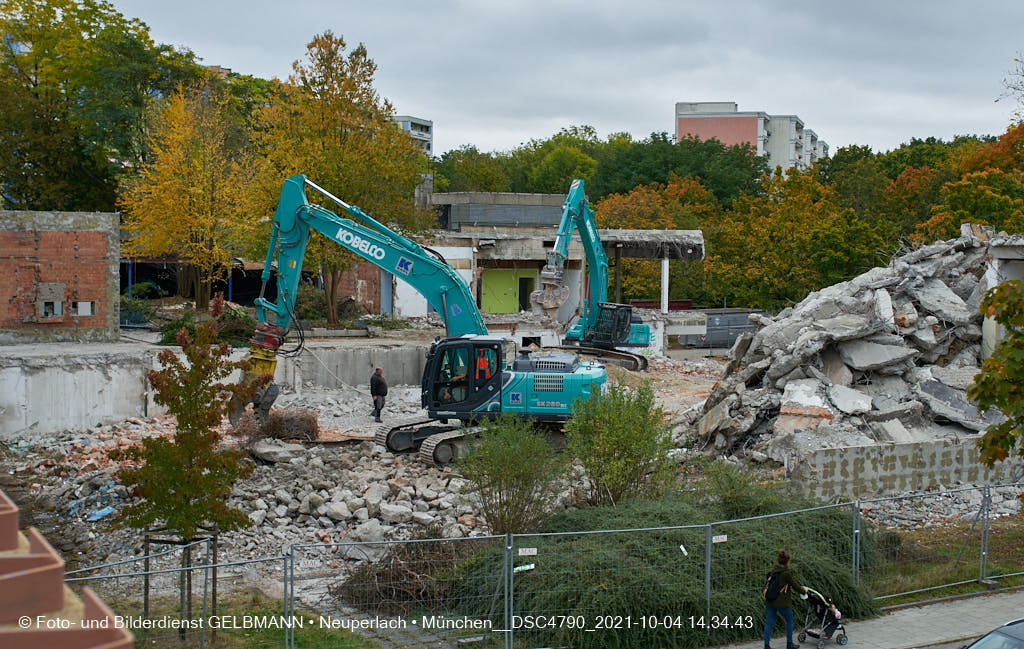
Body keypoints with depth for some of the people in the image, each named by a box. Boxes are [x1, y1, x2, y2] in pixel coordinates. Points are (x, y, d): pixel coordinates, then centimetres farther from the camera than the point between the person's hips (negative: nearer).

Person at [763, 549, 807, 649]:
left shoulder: (774, 570, 7)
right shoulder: (787, 573, -15)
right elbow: (795, 586, -7)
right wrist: (804, 591, 14)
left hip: (770, 601, 6)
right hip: (782, 602, -6)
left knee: (769, 623, 7)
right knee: (789, 621, 16)